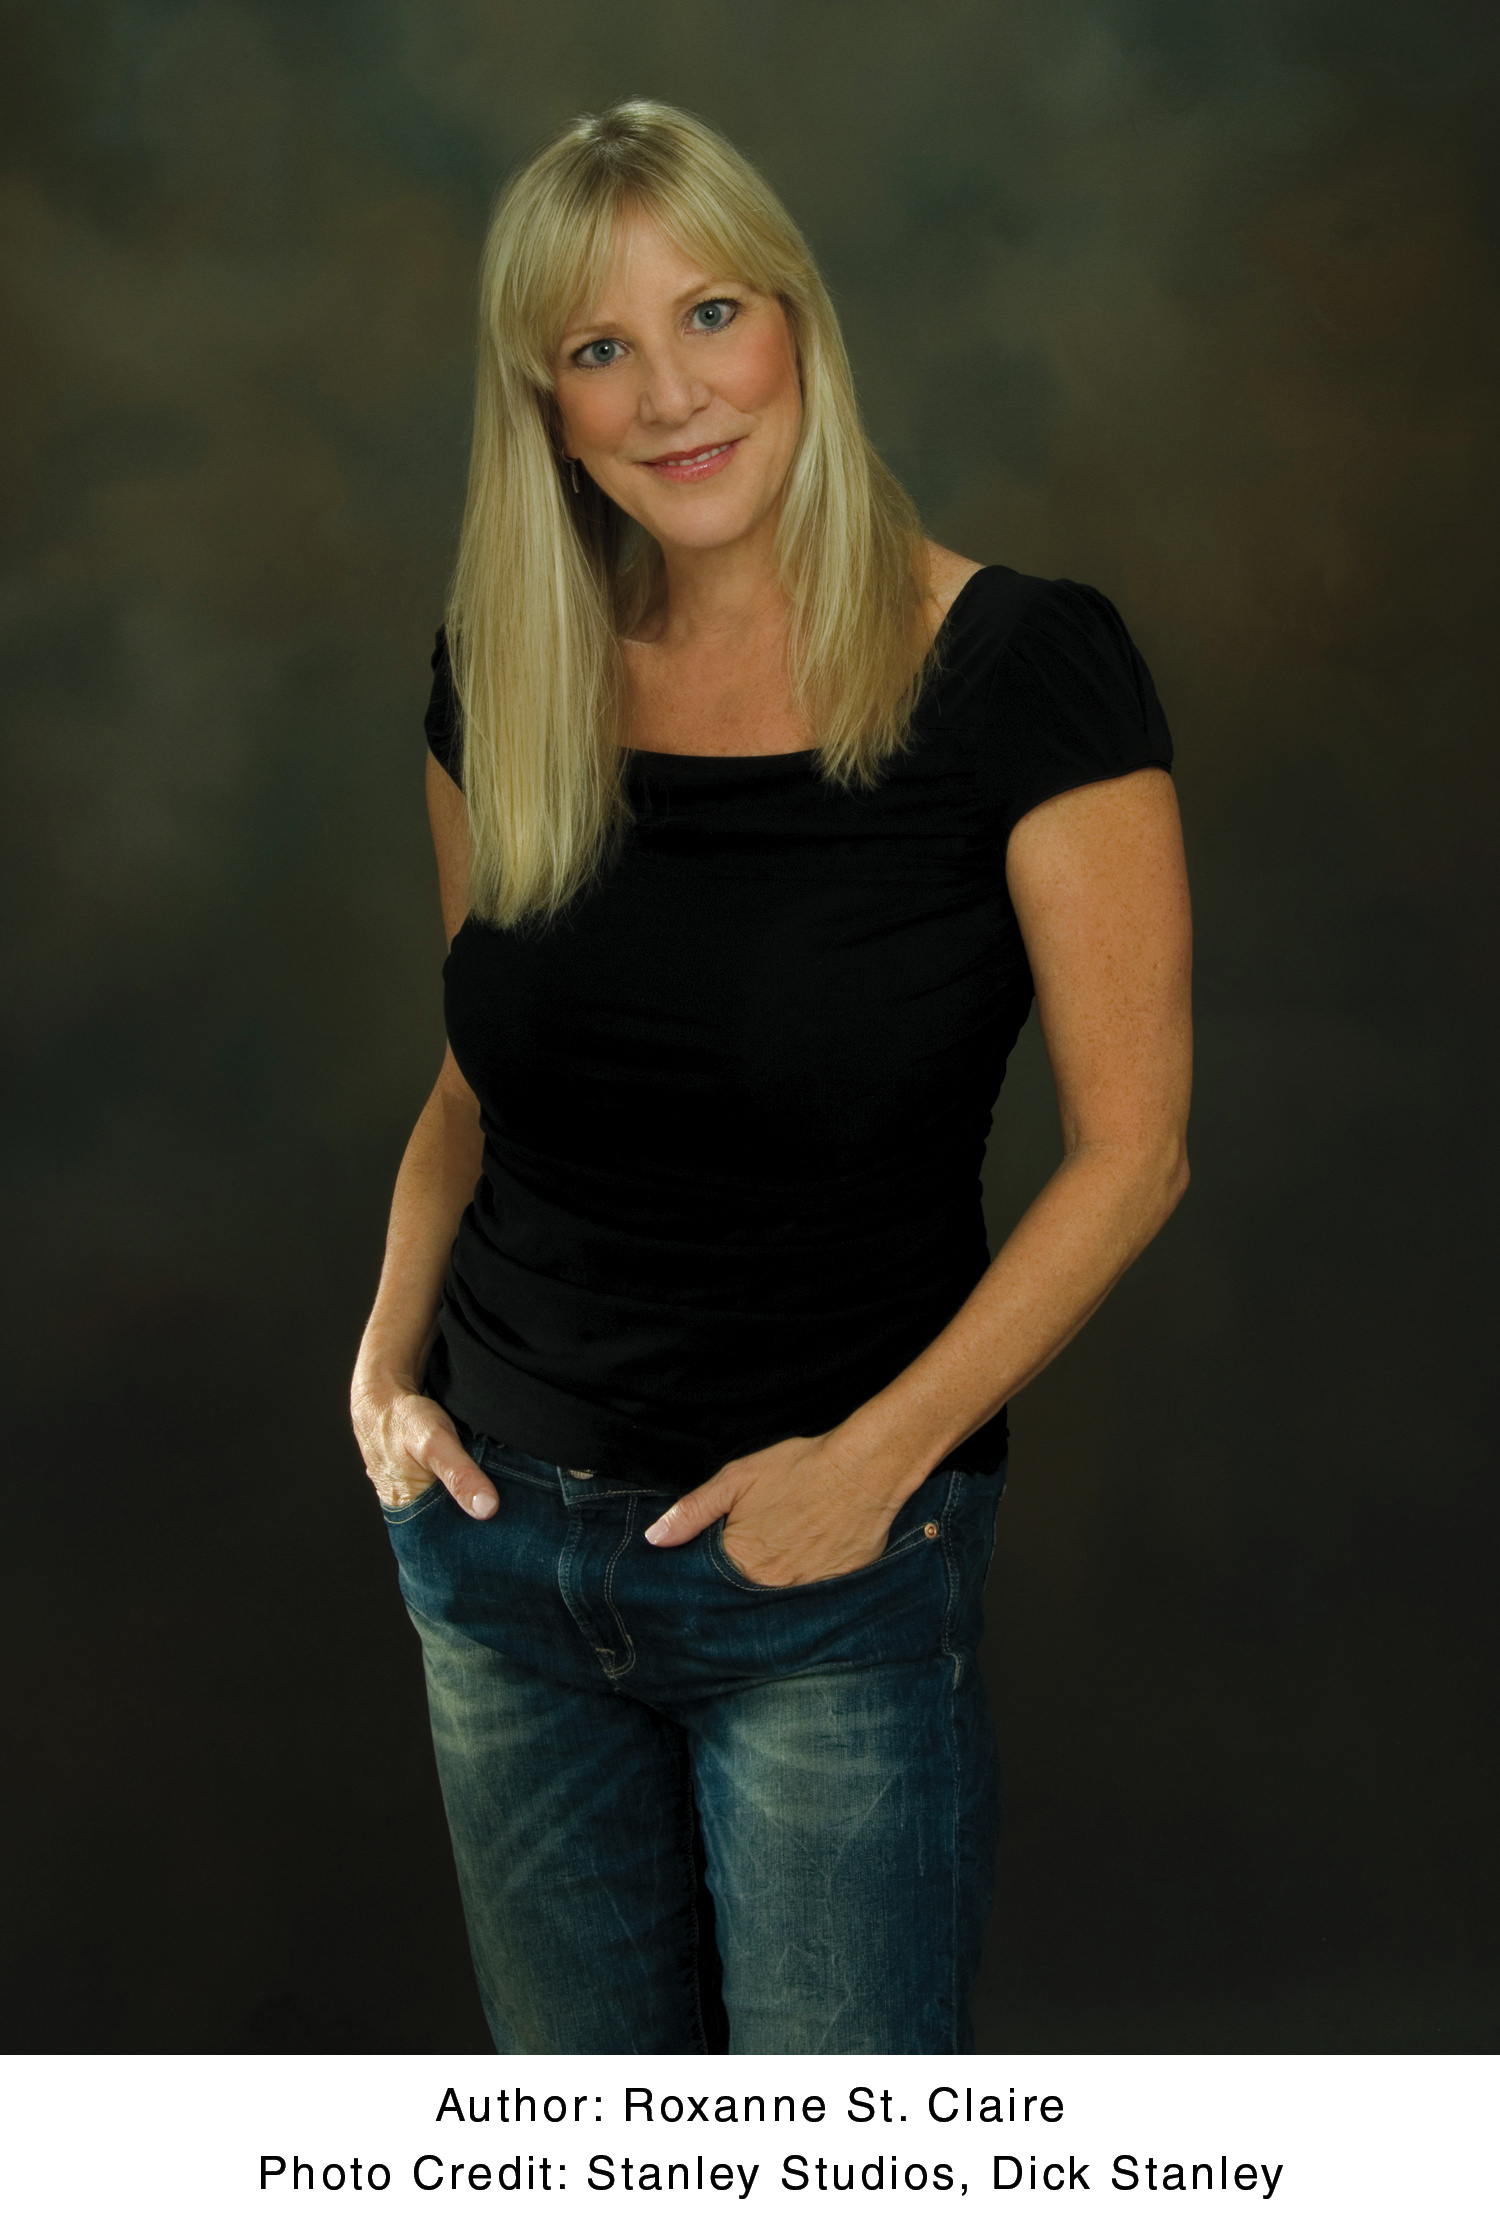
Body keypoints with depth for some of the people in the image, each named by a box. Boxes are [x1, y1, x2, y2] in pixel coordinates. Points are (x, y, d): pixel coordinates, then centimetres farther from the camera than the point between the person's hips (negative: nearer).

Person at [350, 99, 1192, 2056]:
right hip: (494, 1538, 5)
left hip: (828, 1568, -4)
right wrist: (390, 1357, -1)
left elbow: (1131, 1147, -10)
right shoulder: (503, 683, 1)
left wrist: (879, 1456, -17)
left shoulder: (1019, 667, -13)